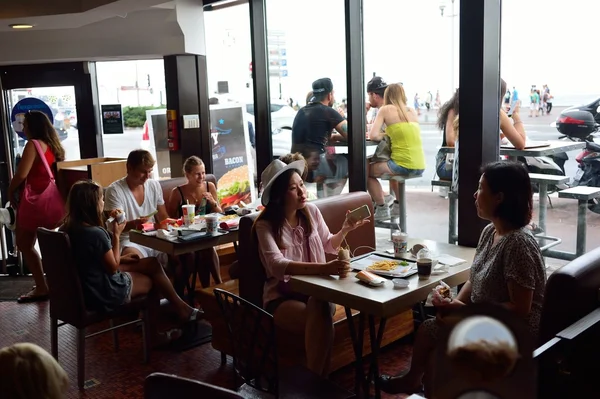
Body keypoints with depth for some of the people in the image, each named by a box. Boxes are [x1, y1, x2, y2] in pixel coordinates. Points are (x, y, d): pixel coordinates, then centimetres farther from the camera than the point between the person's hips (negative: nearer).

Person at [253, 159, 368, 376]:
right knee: (320, 318, -35)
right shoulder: (265, 225, -10)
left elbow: (328, 246, 22)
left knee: (320, 309, -35)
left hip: (316, 289, 3)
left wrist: (344, 230, 0)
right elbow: (278, 266, -28)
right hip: (282, 296, -3)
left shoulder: (311, 212, 4)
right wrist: (324, 268, -41)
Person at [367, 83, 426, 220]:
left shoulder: (386, 110, 1)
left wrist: (385, 135, 12)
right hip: (420, 167, 6)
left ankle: (382, 208, 14)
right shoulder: (412, 111, 16)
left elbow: (373, 135, -5)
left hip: (403, 166, -6)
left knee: (366, 170, 17)